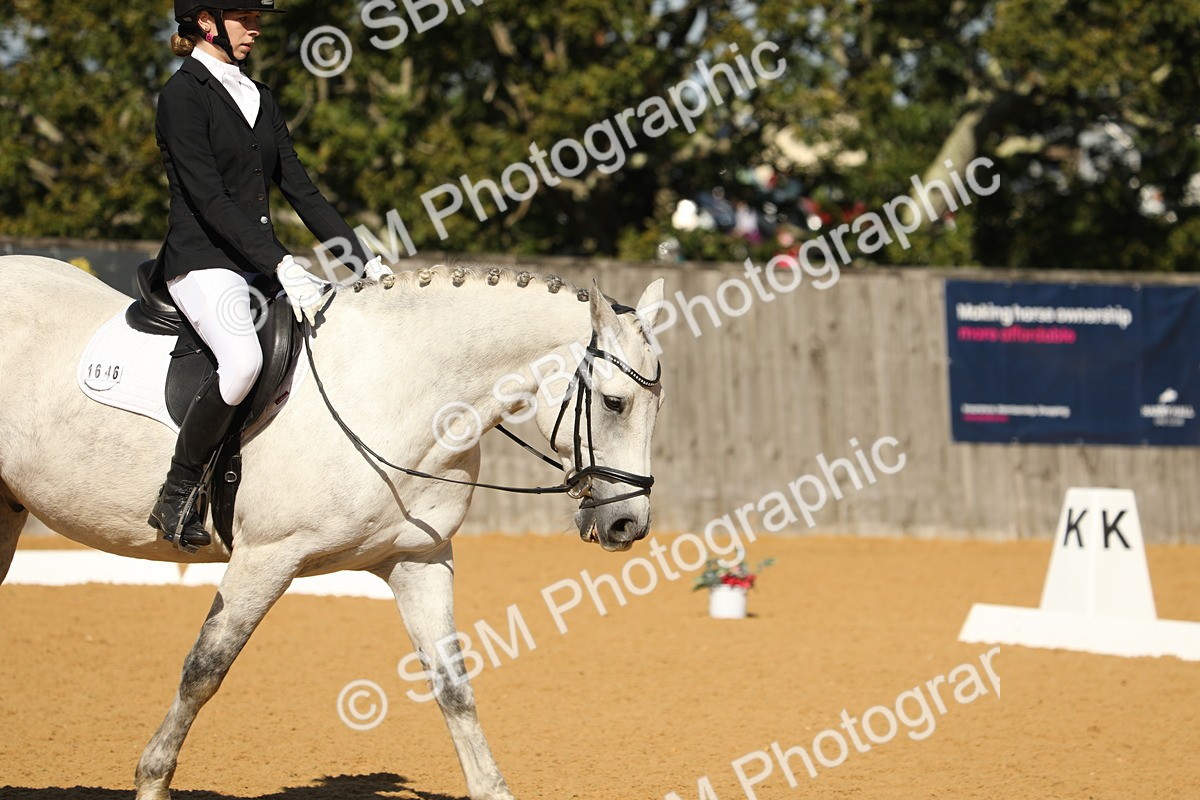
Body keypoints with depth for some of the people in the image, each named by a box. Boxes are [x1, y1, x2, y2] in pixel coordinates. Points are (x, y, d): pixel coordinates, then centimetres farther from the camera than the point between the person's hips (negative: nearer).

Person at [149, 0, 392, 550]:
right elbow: (210, 200, -16)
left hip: (261, 265, 8)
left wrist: (361, 261, 3)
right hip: (203, 261, -8)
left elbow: (302, 191, 15)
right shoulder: (184, 96, -7)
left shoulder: (258, 98, 18)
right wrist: (282, 266, -24)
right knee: (243, 360, -34)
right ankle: (177, 495, -19)